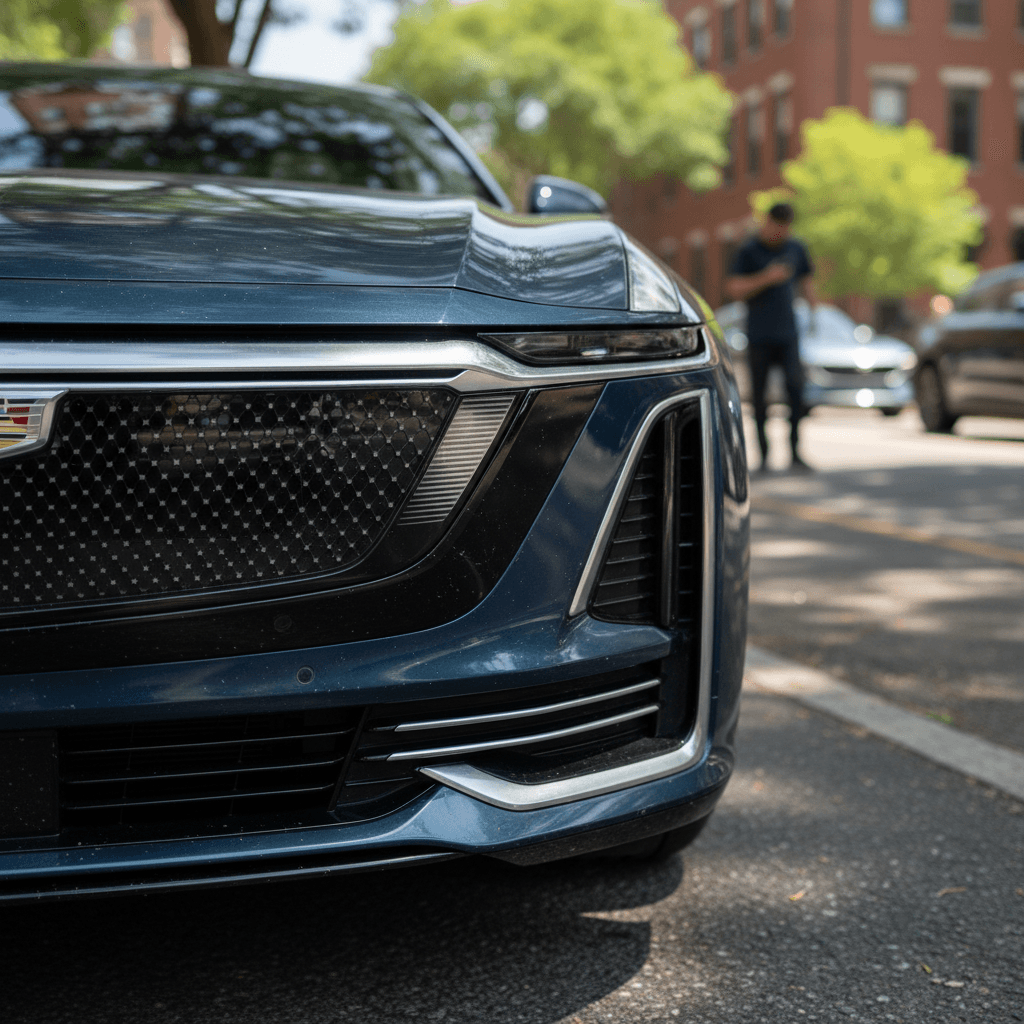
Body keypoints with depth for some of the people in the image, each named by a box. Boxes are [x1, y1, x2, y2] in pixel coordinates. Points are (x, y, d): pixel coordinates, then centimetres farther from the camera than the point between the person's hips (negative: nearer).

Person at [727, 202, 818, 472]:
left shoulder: (795, 248, 11)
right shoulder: (749, 251, -1)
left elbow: (806, 280, 23)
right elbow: (734, 287, -8)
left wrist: (814, 309, 13)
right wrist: (767, 278, -17)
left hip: (787, 332, 3)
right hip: (759, 335, -2)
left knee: (796, 388, -9)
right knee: (760, 393, 2)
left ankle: (795, 452, -5)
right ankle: (764, 454, 10)